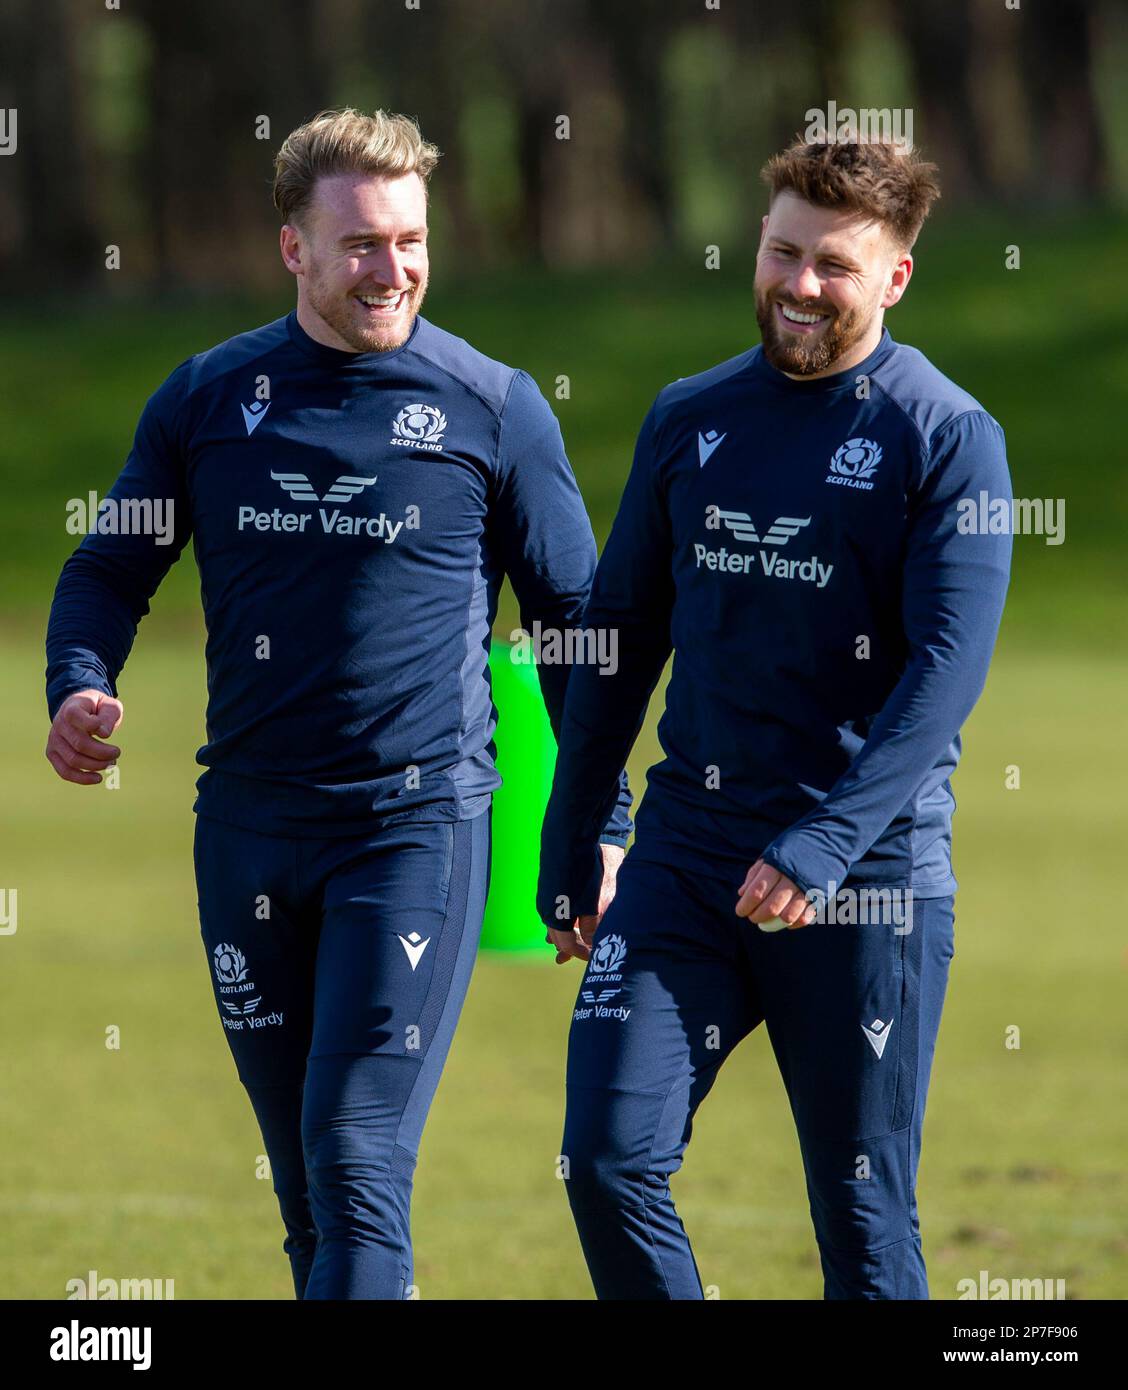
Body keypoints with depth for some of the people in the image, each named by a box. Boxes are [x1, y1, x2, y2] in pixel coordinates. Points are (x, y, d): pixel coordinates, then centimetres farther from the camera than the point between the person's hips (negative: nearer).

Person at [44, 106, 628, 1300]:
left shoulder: (495, 408, 0)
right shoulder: (208, 396, 6)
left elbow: (573, 619, 7)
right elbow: (110, 565, 15)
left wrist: (601, 826, 4)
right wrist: (78, 692, -6)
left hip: (420, 824, -4)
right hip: (249, 828, 4)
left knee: (357, 1156, -14)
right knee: (303, 1176, 9)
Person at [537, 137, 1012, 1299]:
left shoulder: (945, 438, -5)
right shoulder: (690, 420, 9)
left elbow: (947, 668, -13)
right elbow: (619, 636, 16)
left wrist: (822, 847, -23)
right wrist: (568, 851, 14)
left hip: (868, 874, -4)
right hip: (685, 855, 4)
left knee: (861, 1212, 1)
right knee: (607, 1159, -9)